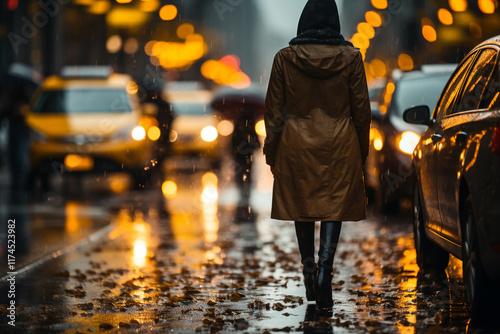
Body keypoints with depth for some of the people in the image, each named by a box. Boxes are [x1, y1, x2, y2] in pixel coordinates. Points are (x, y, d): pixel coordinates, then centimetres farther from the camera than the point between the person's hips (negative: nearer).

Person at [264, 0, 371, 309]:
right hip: (339, 144, -1)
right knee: (334, 208, 2)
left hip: (297, 144, 1)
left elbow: (274, 111, -1)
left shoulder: (285, 58, -4)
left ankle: (310, 273, 22)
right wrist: (362, 150, 12)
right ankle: (324, 272, -14)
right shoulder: (350, 57, -4)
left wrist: (271, 153, 8)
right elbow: (361, 109, 1)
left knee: (302, 207, 15)